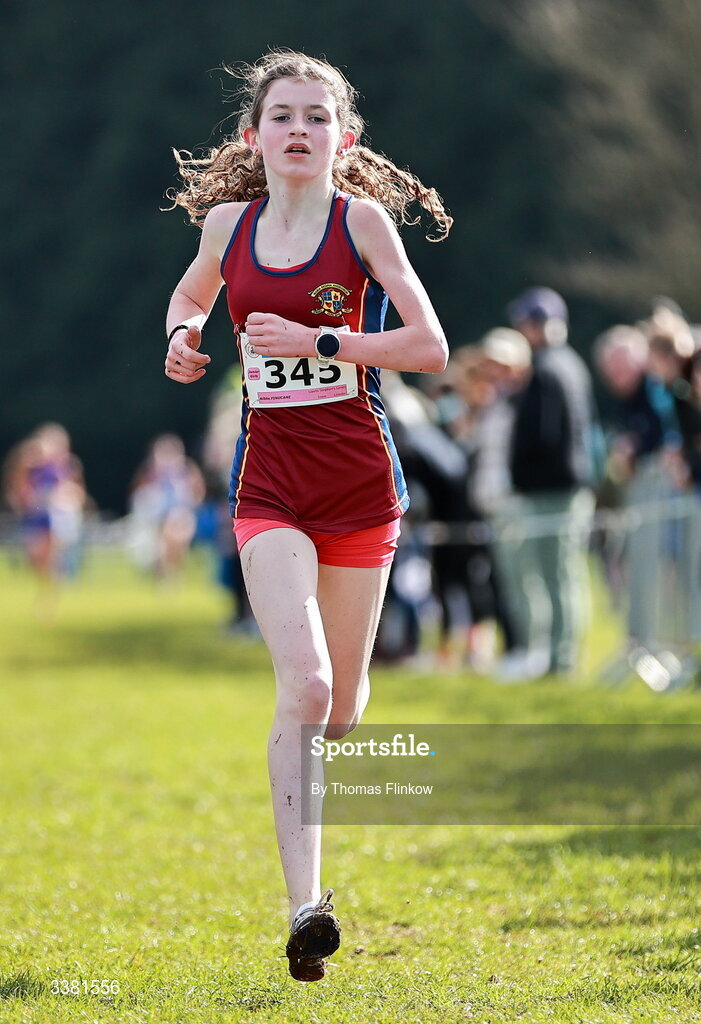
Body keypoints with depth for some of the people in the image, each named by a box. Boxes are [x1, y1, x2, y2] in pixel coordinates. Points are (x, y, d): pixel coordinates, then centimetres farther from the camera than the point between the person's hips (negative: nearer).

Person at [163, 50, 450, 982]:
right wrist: (183, 334, 5)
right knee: (303, 686, -17)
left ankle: (315, 846, 39)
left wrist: (316, 342, -18)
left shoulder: (362, 216, -6)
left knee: (344, 698, 11)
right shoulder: (228, 222, 3)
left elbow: (431, 349, -11)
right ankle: (304, 905, -20)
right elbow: (191, 293, 27)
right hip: (269, 486, 0)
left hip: (359, 482, 0)